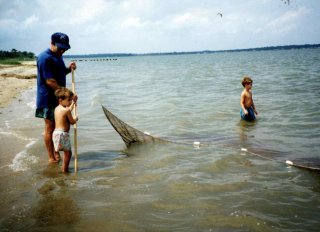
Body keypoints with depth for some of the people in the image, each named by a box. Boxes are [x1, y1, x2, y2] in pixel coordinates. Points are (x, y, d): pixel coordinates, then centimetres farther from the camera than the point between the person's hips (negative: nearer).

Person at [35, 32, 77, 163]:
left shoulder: (58, 56, 11)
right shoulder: (45, 58, -19)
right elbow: (50, 81, -24)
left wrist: (68, 69, 1)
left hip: (58, 97, 9)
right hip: (48, 99, -9)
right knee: (50, 128, 0)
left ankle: (56, 152, 27)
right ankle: (51, 157, 10)